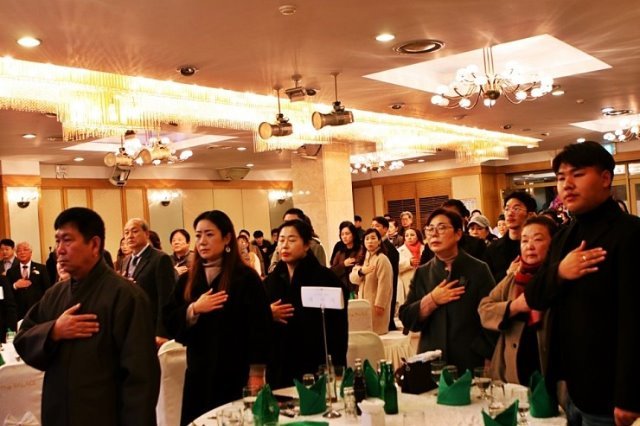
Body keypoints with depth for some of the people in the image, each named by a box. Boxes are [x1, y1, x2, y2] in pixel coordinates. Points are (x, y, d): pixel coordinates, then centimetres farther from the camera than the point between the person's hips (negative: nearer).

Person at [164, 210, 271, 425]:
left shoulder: (246, 278, -8)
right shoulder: (187, 280, 7)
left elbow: (259, 329, -10)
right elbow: (170, 323, 4)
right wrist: (193, 309, -14)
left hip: (236, 377, -4)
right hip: (198, 375, 4)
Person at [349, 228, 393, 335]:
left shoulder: (382, 259, -13)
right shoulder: (363, 258, 11)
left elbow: (384, 285, -18)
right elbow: (352, 278, 5)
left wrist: (379, 304, -20)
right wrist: (361, 271, -15)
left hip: (376, 303, -7)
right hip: (363, 301, 8)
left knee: (375, 331, -3)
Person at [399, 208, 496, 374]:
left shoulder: (478, 270, -3)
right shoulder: (422, 273, 6)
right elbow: (407, 319, 1)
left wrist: (485, 359, -16)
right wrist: (431, 300, -13)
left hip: (471, 364, -2)